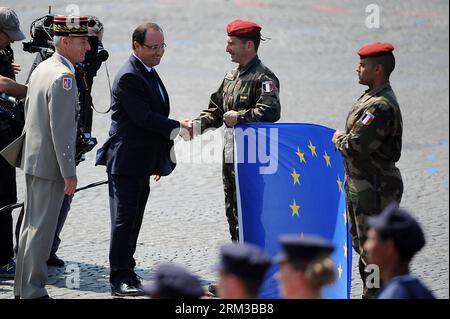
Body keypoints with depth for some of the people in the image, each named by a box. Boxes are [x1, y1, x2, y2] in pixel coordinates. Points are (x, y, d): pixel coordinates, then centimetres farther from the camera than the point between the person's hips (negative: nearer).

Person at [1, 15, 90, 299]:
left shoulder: (41, 69, 11)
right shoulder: (63, 77, -20)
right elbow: (60, 129, -23)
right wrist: (69, 173, -20)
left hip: (33, 158, 10)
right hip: (50, 165, -10)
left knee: (31, 225, 16)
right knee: (42, 229, -5)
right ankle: (33, 292, -2)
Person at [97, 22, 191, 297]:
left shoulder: (150, 73, 16)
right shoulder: (129, 77, -16)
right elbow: (144, 117, -22)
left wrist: (160, 160, 22)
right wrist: (178, 128, -18)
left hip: (143, 164, 10)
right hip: (126, 161, -10)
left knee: (133, 221, 13)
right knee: (124, 220, -8)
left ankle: (126, 272, 19)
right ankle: (121, 277, -7)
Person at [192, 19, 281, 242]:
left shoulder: (263, 78, -12)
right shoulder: (231, 77, 15)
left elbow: (270, 112, -26)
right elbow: (216, 110, 19)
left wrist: (239, 117, -19)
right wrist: (196, 126, 3)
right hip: (230, 155, 9)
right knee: (232, 210, 15)